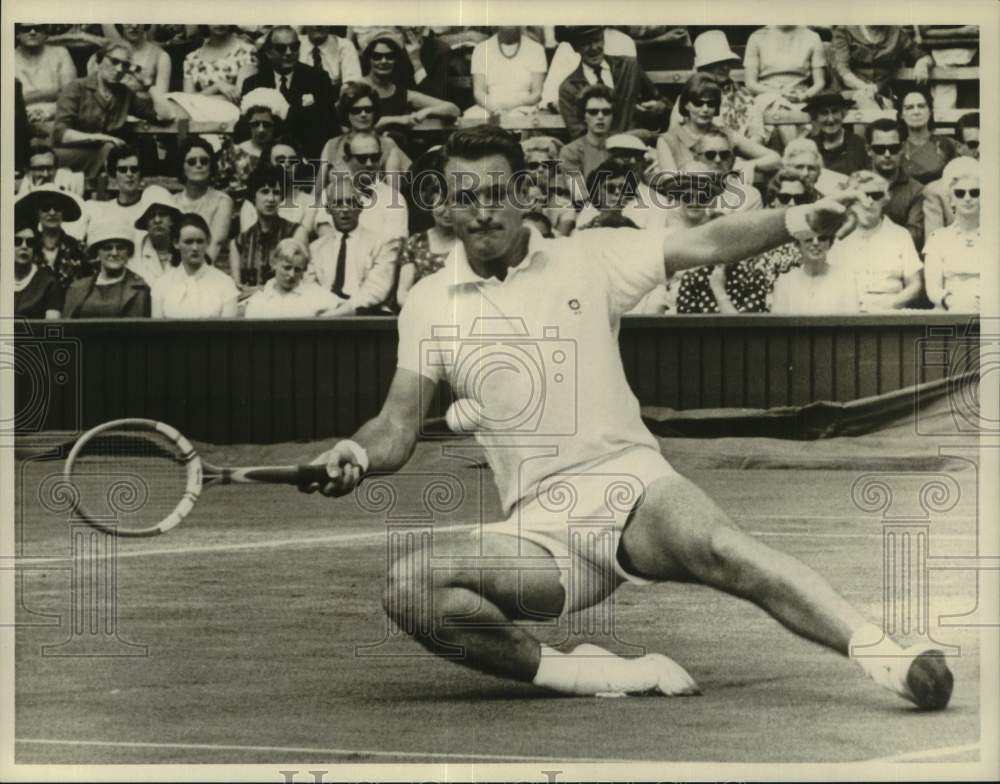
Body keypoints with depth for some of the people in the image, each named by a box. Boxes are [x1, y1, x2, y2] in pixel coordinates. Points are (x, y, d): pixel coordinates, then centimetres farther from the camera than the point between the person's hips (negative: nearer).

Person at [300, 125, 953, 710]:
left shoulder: (588, 258, 9)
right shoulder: (429, 303, 11)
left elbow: (706, 245, 1)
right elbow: (399, 428, 7)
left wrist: (796, 220, -16)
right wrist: (355, 454, -15)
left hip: (629, 480, -1)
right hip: (537, 530, 2)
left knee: (715, 546, -34)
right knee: (408, 587, -26)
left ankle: (889, 658, -41)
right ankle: (584, 675, -28)